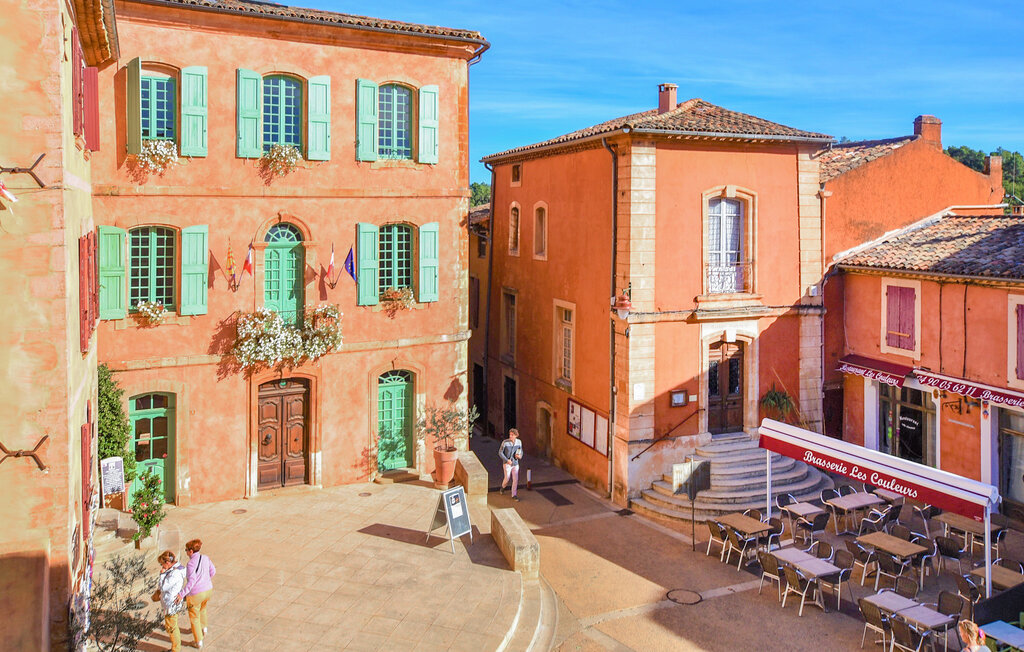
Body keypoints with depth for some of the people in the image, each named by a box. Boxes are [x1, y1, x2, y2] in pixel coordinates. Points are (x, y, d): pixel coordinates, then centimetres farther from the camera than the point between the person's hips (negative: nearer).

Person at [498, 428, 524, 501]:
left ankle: (514, 495, 15)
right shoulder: (505, 442, -18)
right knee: (507, 479, 4)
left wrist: (520, 456, -14)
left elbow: (521, 451, 9)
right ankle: (503, 487, 39)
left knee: (516, 480, 0)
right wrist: (507, 460, -20)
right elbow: (500, 452, -11)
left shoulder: (519, 442, -6)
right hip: (507, 464, -3)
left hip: (515, 464, 3)